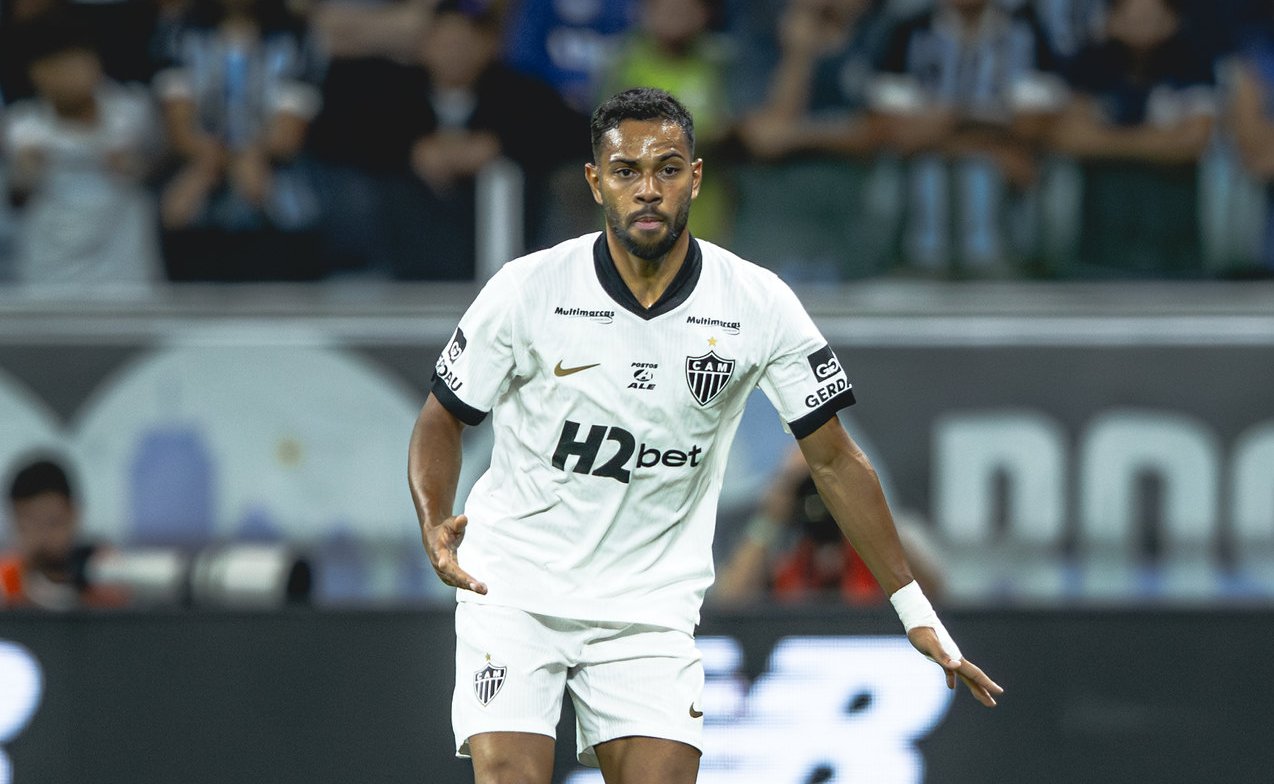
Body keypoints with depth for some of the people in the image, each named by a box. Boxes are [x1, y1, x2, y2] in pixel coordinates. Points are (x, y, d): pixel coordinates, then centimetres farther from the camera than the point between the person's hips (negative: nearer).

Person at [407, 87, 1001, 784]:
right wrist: (435, 525, -17)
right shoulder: (526, 289, -10)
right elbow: (443, 418, 3)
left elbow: (833, 460, 2)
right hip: (513, 588, -1)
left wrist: (916, 611, 0)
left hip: (650, 605, 2)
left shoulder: (759, 305, -7)